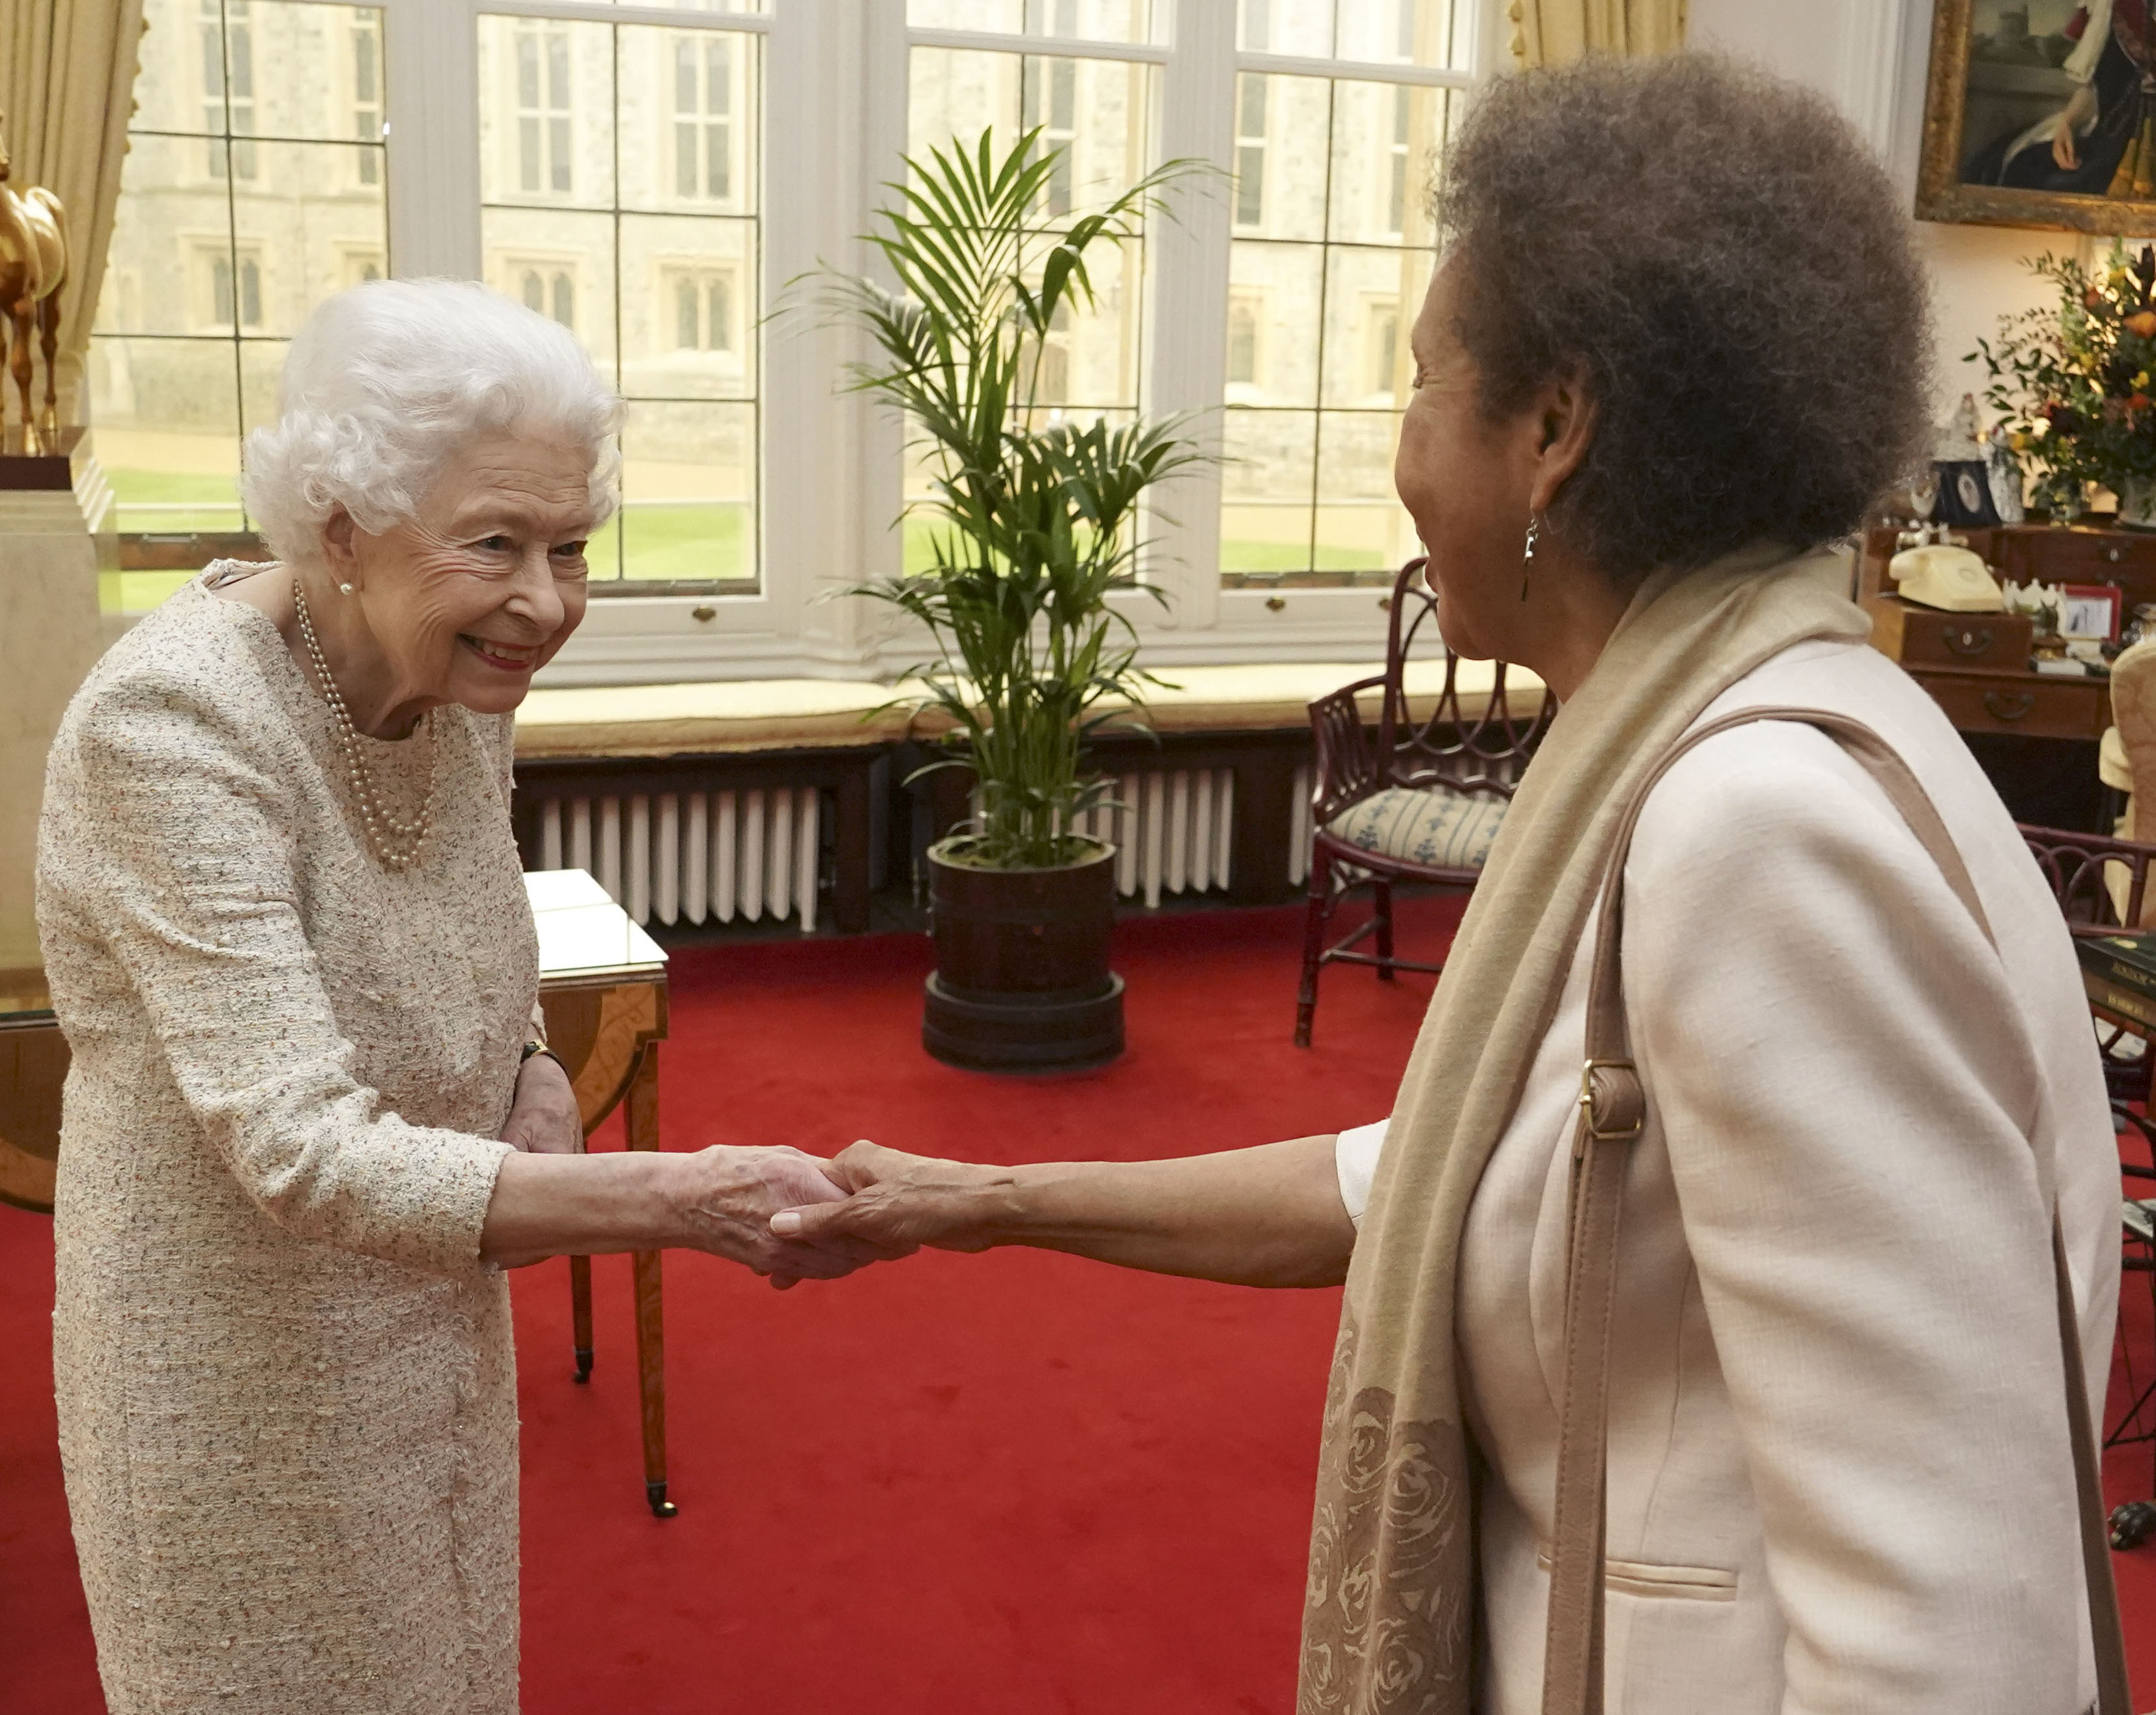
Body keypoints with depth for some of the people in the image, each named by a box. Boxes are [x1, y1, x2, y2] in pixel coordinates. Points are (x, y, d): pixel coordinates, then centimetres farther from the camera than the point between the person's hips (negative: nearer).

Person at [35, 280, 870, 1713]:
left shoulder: (460, 678, -7)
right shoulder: (175, 722, -28)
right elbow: (303, 1151, -33)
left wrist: (533, 1078, -9)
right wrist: (685, 1198, -39)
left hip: (432, 1319, 7)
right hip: (243, 1367, -6)